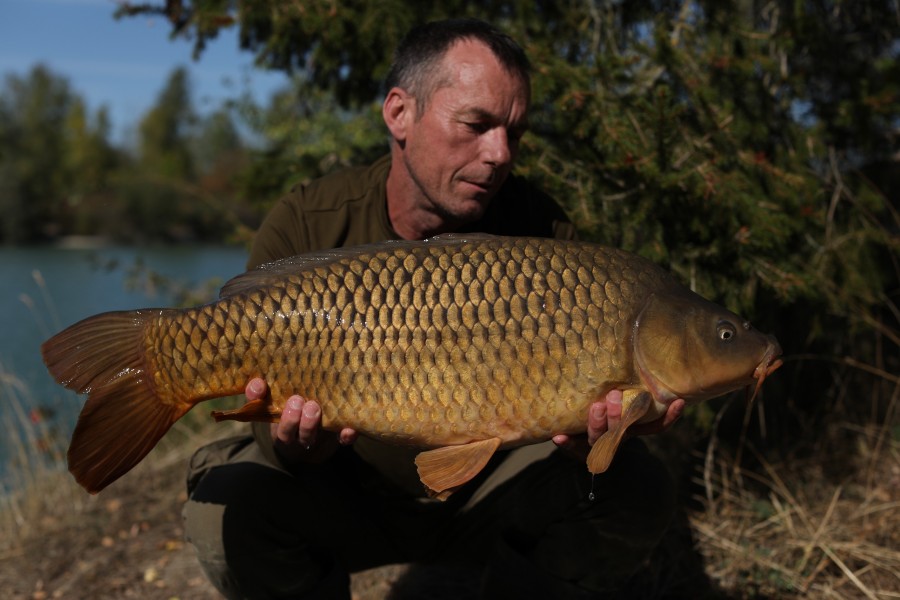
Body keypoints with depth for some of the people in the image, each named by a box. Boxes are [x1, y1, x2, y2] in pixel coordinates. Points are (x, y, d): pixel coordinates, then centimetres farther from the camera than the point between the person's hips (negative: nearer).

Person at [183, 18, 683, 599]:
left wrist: (596, 427, -39)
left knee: (638, 492, -21)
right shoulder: (305, 229, -16)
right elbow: (269, 413, -15)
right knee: (227, 509, -28)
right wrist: (290, 445, -39)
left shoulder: (539, 230, -13)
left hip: (488, 494, 1)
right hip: (349, 491, 0)